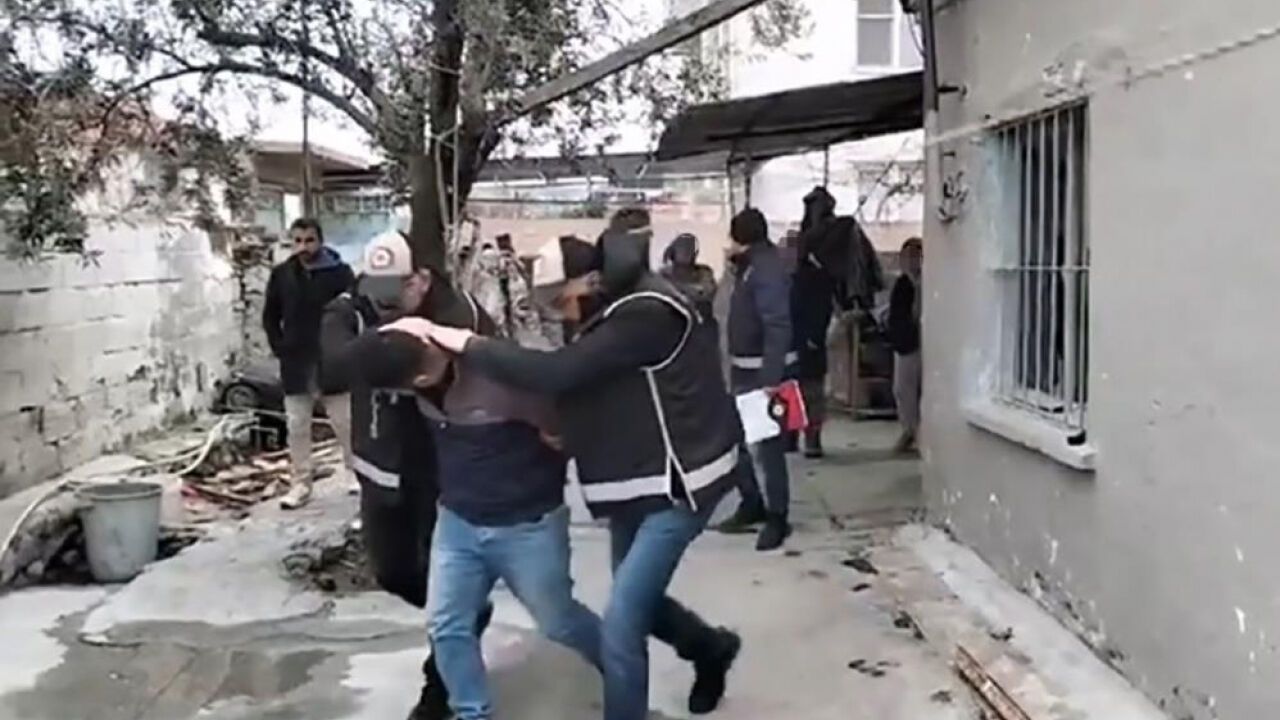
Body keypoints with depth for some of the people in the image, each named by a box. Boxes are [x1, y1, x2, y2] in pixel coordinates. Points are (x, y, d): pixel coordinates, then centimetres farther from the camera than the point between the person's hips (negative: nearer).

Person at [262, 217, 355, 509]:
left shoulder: (340, 272, -6)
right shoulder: (281, 274, 4)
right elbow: (270, 317, 13)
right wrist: (280, 349, 3)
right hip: (295, 364, 3)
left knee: (345, 424, 2)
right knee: (297, 426, 8)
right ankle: (301, 483, 17)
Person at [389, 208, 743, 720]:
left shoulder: (647, 313, -25)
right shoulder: (619, 310, 4)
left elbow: (557, 373, -32)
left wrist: (465, 344, -26)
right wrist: (564, 433, -7)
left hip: (677, 480, -9)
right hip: (638, 477, 9)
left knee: (620, 625, -9)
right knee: (637, 602, 21)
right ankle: (712, 648, 48)